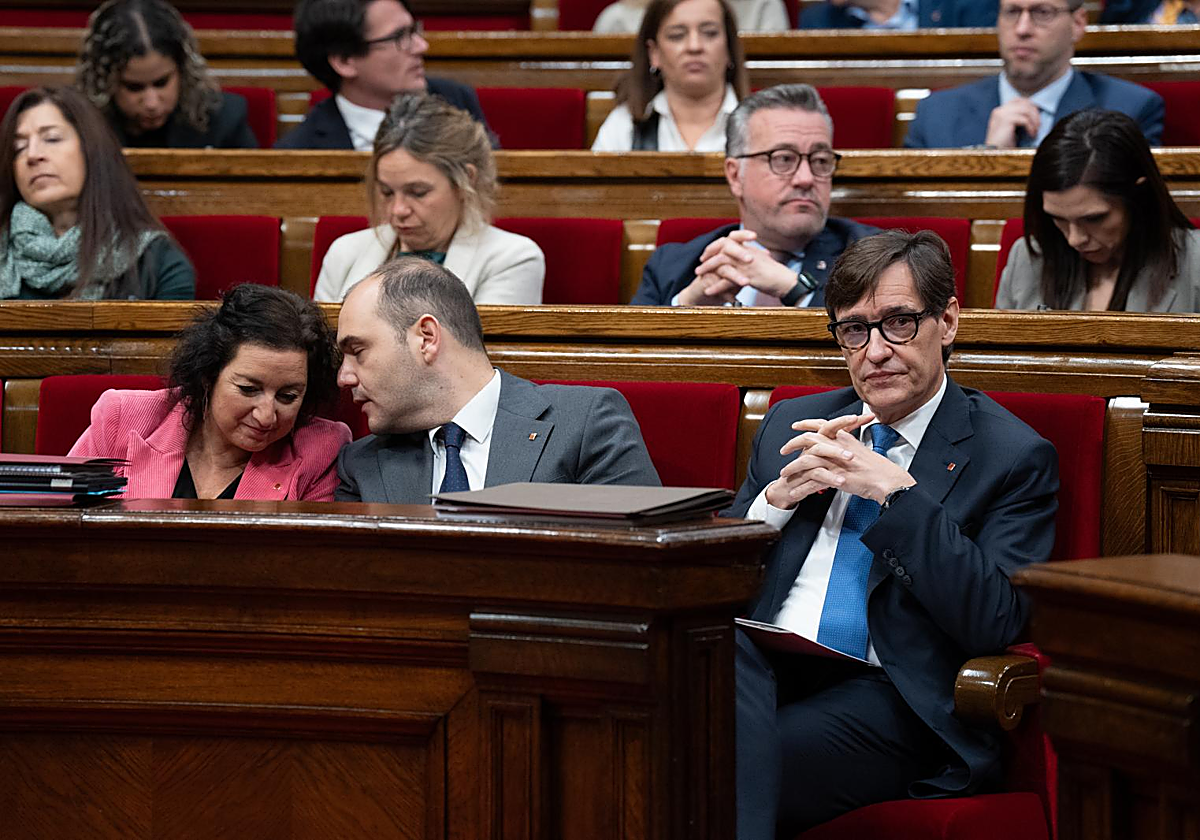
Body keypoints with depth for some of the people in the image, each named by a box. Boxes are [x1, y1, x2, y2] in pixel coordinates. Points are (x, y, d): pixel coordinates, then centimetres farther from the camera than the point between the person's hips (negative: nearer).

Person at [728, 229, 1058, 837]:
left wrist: (896, 491, -13)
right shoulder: (790, 425, 22)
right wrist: (778, 496, 1)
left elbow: (996, 622, -8)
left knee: (731, 763, -36)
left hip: (884, 699, -5)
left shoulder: (1013, 458, 6)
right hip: (762, 669, 5)